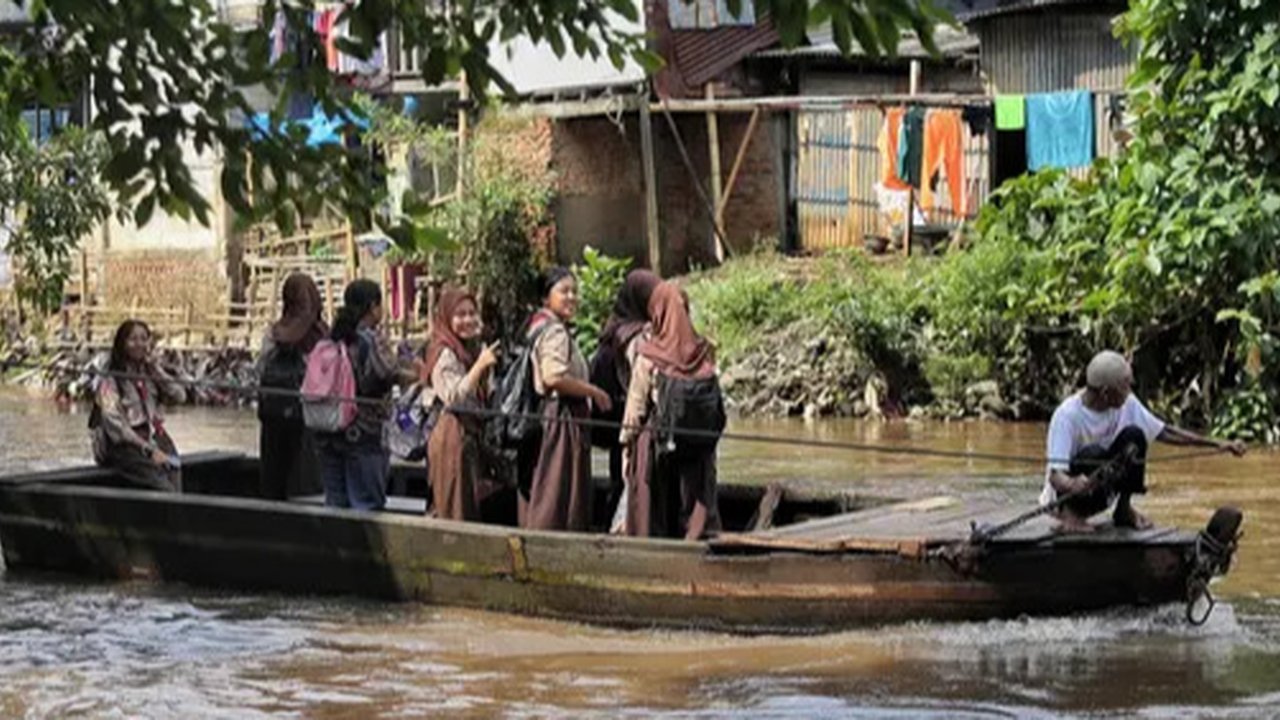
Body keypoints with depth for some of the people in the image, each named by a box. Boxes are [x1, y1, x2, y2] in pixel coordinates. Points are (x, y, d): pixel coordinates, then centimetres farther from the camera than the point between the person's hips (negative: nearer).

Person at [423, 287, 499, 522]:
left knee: (472, 507, 9)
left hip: (470, 435, 10)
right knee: (455, 509, -8)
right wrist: (480, 365, -27)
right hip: (453, 434, -10)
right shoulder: (444, 354, -12)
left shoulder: (470, 350, 17)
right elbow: (453, 398, -23)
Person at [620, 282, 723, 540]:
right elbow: (717, 403, 3)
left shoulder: (648, 355, -10)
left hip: (656, 441, -3)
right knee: (696, 508, 5)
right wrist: (709, 437, 12)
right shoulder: (703, 352, -1)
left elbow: (636, 404, -6)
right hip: (697, 448, 3)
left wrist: (626, 442, 3)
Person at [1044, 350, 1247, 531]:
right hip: (1068, 493, -6)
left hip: (1103, 491, 6)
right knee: (1093, 454, -37)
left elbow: (1164, 432, 0)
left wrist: (1217, 444, -6)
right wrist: (1072, 484, -57)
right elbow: (1055, 476, -33)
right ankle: (1071, 512, -11)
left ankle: (1124, 508, -3)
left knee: (1134, 436, -19)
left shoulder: (1127, 404, -9)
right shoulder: (1067, 415, -28)